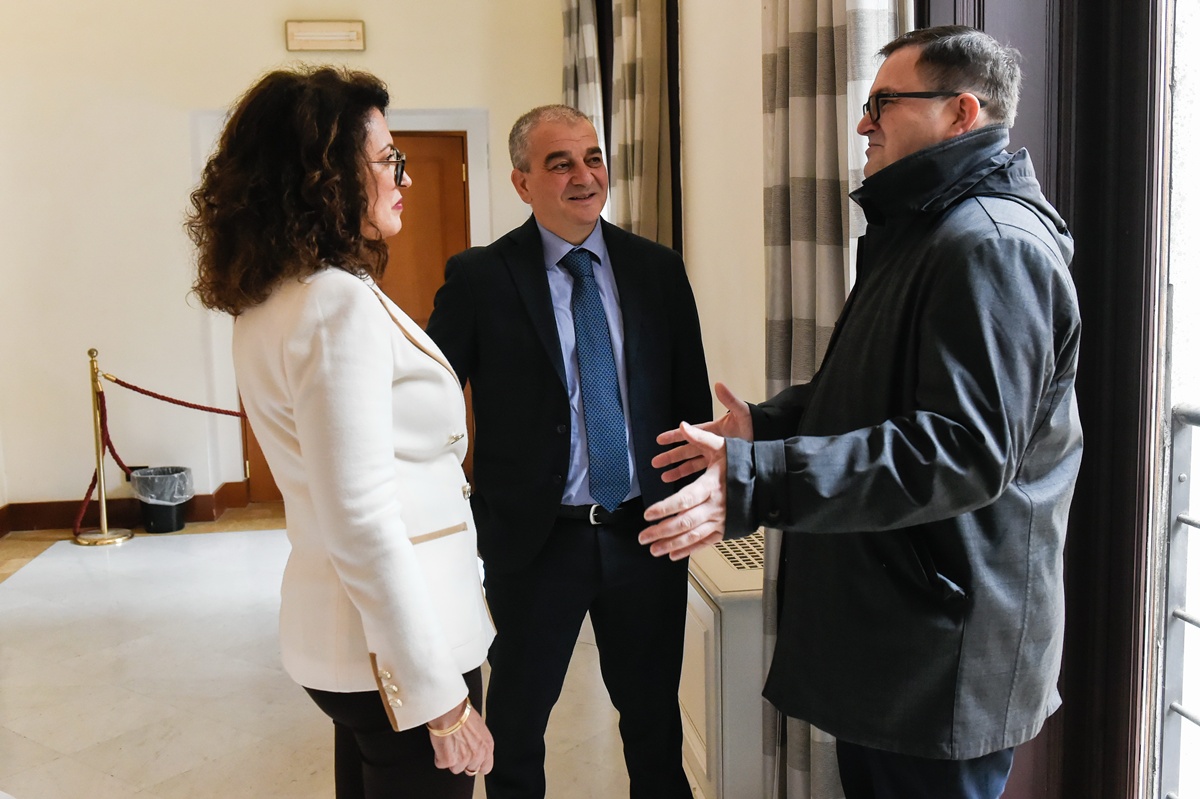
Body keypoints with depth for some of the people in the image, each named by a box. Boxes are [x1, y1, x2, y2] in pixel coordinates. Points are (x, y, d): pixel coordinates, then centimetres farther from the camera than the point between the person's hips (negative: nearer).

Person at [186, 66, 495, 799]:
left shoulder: (269, 301, 8)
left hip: (335, 629, 9)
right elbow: (363, 523, -24)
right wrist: (441, 697, -20)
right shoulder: (341, 305, -21)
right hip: (395, 642, -9)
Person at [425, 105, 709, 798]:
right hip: (536, 537, -2)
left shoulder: (659, 269, 2)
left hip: (646, 532, 3)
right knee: (517, 720, 16)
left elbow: (691, 397, 7)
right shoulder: (480, 278, -7)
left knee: (654, 716, 19)